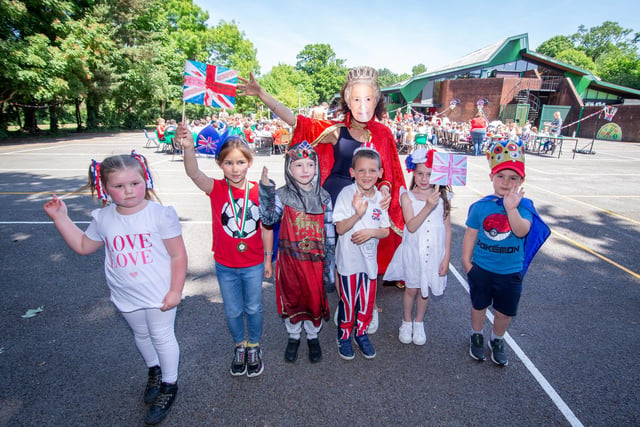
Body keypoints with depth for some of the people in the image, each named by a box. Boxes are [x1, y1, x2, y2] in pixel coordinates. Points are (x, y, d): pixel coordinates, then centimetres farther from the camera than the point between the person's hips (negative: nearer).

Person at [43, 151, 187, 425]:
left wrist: (175, 290, -15)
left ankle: (169, 385, 34)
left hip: (158, 294, -5)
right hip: (125, 296, 5)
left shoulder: (161, 214, -21)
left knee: (162, 337, 11)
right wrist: (60, 218, 4)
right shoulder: (103, 218, -5)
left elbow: (178, 255, -17)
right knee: (140, 335, 24)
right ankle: (154, 370, 52)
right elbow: (83, 246, 12)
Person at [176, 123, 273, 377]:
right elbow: (194, 173, -35)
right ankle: (239, 346, 46)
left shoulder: (260, 191, -11)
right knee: (232, 311, 19)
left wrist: (268, 259, 3)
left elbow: (266, 228, -3)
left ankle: (254, 347, 44)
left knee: (253, 308, 18)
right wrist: (188, 148, -55)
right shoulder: (217, 189, -13)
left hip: (254, 265, 0)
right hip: (225, 265, 0)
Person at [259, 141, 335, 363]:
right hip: (290, 259, -1)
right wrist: (266, 190, -29)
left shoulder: (323, 197, -2)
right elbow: (269, 219, -20)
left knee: (315, 299, 14)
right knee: (292, 299, 15)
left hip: (315, 260, 1)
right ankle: (293, 337, 39)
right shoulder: (282, 194, -7)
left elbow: (330, 231, 0)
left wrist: (329, 264, 0)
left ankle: (313, 337, 39)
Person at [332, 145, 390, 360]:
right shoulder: (347, 194, -13)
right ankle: (344, 336, 33)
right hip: (349, 259, -4)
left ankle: (362, 333, 39)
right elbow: (340, 228, -16)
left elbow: (385, 231, 3)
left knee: (368, 301, 16)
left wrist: (371, 232, -18)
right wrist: (358, 214, -32)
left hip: (370, 258, 4)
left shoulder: (380, 197, -1)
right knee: (348, 301, 10)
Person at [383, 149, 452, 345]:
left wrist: (446, 257, -2)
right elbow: (411, 226, -21)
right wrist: (428, 206, -33)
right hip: (413, 251, -1)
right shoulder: (407, 196, -10)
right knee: (411, 289, 14)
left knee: (425, 290, 16)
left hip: (434, 252, 1)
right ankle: (406, 322, 38)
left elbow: (447, 229, -1)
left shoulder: (443, 196, -6)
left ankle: (419, 323, 39)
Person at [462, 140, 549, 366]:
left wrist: (511, 208, -39)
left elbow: (522, 231, -26)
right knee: (479, 305, 19)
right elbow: (470, 235, -2)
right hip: (481, 269, 0)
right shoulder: (481, 206, -9)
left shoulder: (524, 205, -10)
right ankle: (476, 335, 43)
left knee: (505, 312, 17)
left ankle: (497, 340, 43)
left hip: (511, 272, 0)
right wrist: (466, 262, -1)